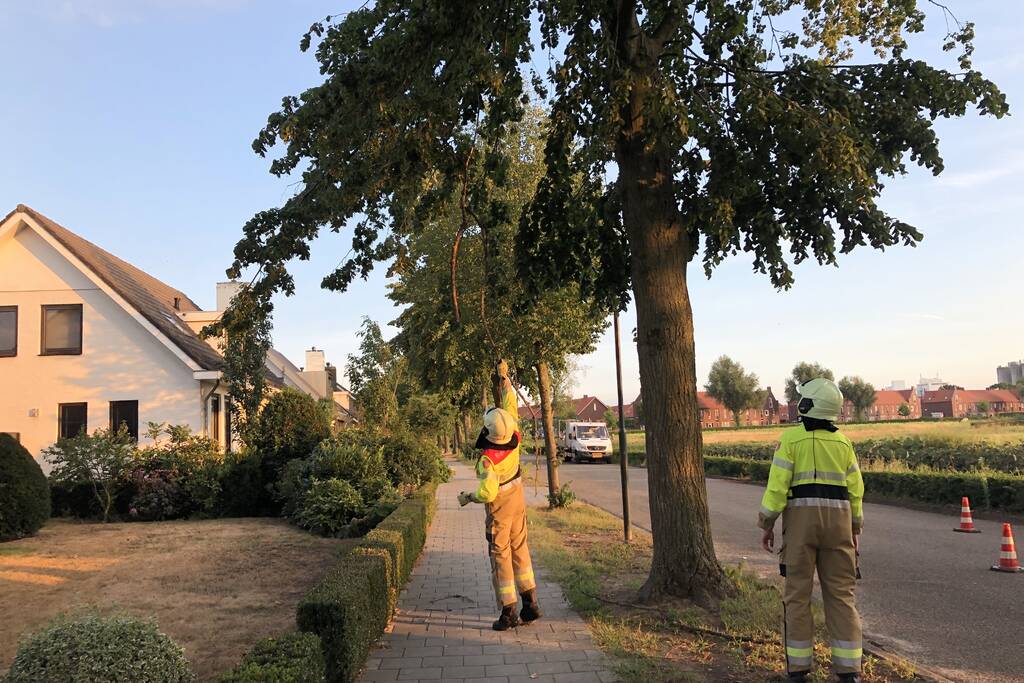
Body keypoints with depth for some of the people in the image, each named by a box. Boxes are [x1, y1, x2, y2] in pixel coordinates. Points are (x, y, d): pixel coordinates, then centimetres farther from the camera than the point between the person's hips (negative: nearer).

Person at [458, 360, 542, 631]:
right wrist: (505, 378, 7)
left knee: (500, 556, 3)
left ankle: (509, 612, 7)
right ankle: (530, 603, 21)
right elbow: (511, 405, -1)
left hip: (499, 507, -7)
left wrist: (468, 497, -15)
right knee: (520, 549, 16)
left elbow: (488, 493, -34)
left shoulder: (488, 458, -30)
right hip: (518, 499, 7)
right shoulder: (514, 438, -14)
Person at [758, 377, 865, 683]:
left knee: (798, 592, 4)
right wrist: (855, 530, 18)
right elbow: (855, 489, 9)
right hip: (838, 518, 3)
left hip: (801, 517, -3)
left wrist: (767, 524, -2)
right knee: (840, 594, 8)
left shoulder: (791, 438, -5)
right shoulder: (842, 441, 8)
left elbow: (778, 484, -10)